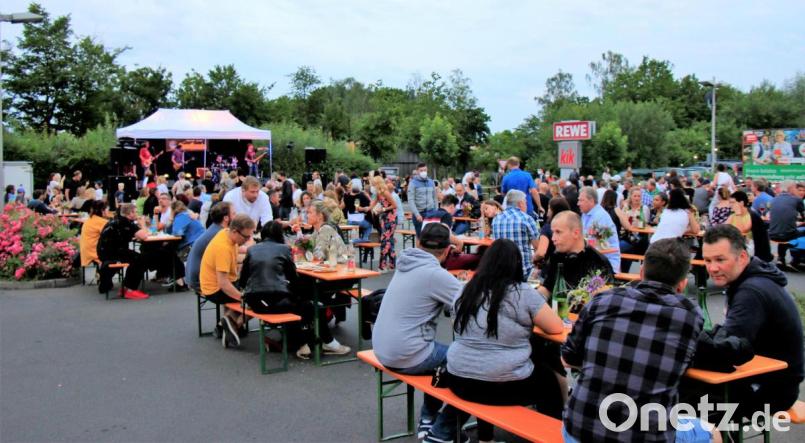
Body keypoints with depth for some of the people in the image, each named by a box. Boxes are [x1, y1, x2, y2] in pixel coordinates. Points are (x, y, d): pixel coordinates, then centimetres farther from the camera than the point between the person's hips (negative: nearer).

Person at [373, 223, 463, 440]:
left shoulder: (407, 264, 6)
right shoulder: (436, 274, -18)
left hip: (383, 349, 9)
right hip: (405, 357, -8)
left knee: (444, 353, 28)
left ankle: (427, 420, 33)